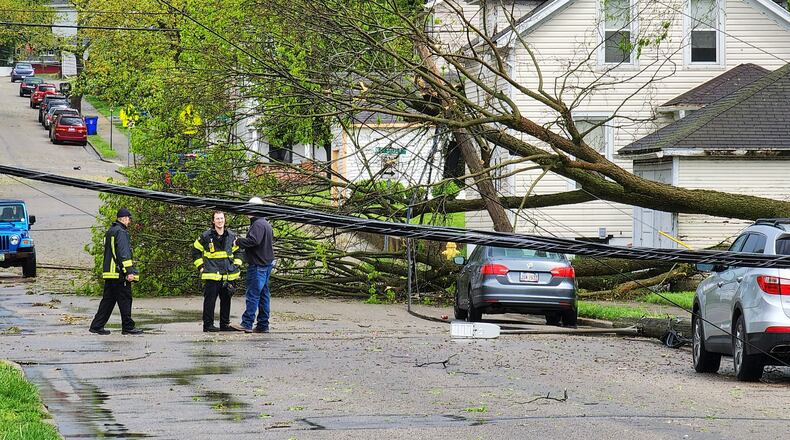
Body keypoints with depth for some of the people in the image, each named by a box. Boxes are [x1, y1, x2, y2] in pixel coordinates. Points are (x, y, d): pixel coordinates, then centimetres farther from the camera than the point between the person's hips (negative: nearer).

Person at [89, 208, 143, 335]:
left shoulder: (110, 232, 19)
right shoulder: (121, 232, -12)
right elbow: (124, 253, -19)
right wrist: (129, 271, -22)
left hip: (109, 272, 9)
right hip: (119, 273, -9)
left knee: (108, 300, 11)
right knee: (125, 300, -3)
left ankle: (96, 326, 9)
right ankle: (128, 327, 1)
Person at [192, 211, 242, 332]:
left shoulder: (231, 236, 9)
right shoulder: (205, 237, -2)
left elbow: (237, 251, 23)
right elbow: (195, 251, 10)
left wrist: (237, 264, 11)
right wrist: (200, 266, 3)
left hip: (228, 275, 4)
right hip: (211, 275, -4)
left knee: (226, 300, 9)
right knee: (210, 299, -5)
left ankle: (225, 324, 18)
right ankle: (208, 324, 0)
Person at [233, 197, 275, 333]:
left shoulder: (258, 224, -14)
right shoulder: (266, 224, 19)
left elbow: (253, 240, -29)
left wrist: (238, 242, -16)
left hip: (258, 265, -10)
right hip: (267, 263, 10)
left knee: (252, 295, -10)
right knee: (264, 294, 11)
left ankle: (247, 323, -12)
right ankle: (263, 325, 13)